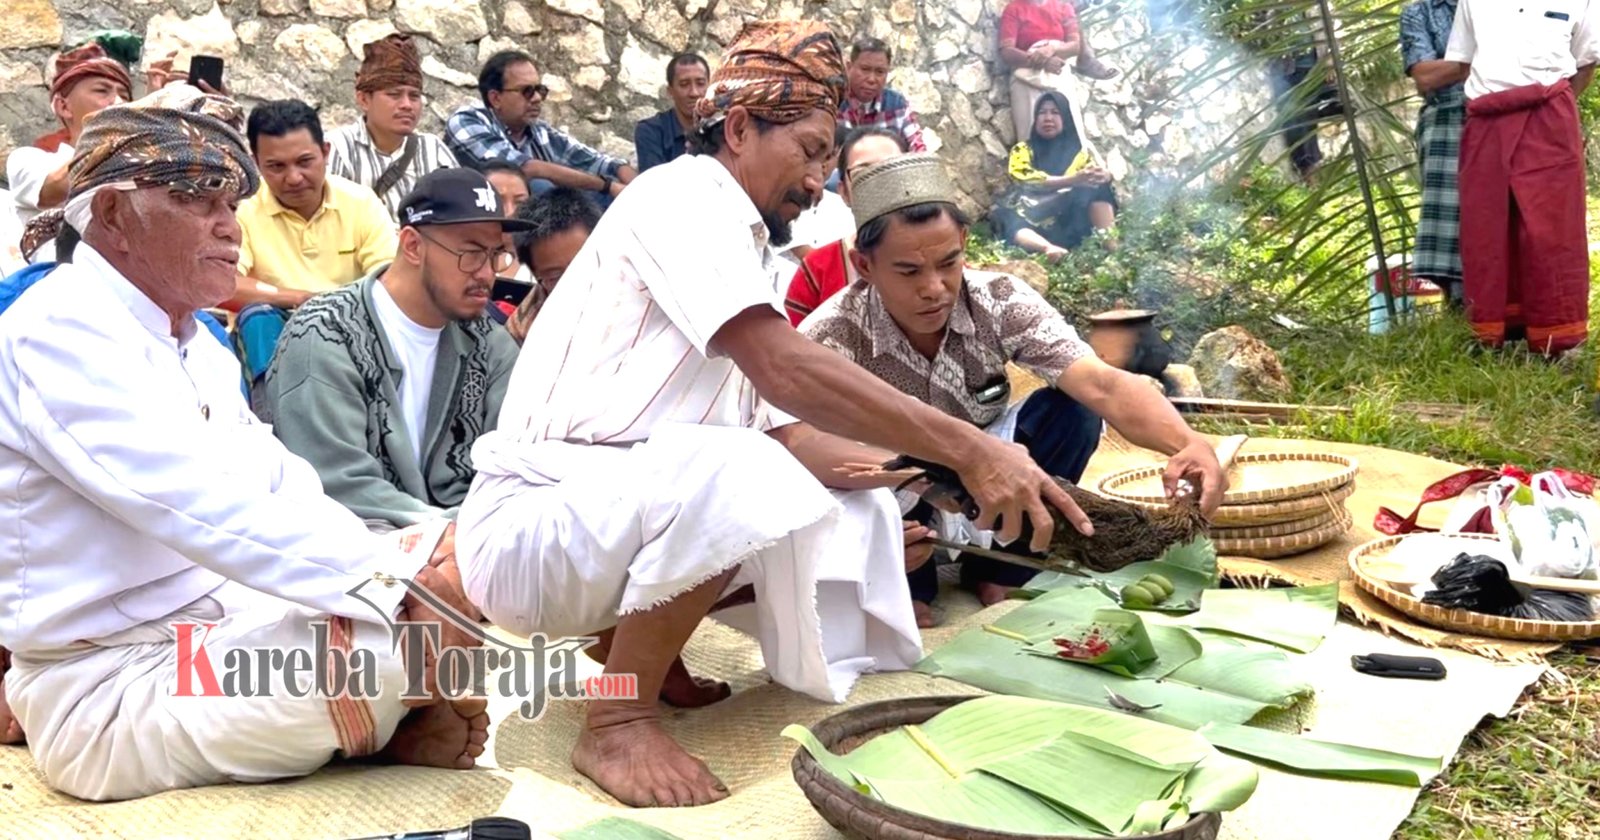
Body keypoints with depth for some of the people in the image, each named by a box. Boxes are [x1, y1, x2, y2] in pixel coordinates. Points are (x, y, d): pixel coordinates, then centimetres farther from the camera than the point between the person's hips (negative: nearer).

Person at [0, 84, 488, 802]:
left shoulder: (194, 342, 13)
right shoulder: (60, 332, -17)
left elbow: (280, 484, 3)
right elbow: (204, 508, -29)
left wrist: (351, 594, -15)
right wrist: (401, 587, -31)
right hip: (113, 687, -9)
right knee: (424, 641, -26)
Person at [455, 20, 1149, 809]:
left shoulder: (745, 253, 15)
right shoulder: (681, 196, -12)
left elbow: (785, 431, 10)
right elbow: (783, 368, -27)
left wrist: (932, 467, 0)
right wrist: (969, 449, -28)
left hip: (639, 510, 9)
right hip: (533, 522, -9)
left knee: (852, 511, 0)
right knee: (741, 476, -35)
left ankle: (633, 636, 11)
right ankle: (616, 718, -14)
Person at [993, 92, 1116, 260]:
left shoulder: (1080, 150, 19)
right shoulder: (1023, 150, 13)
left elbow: (1098, 174, 4)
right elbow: (1028, 180, -8)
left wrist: (1102, 176, -23)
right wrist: (1073, 180, -23)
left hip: (1072, 219, 2)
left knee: (1098, 188, -23)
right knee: (1012, 224, -36)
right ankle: (1049, 249, -65)